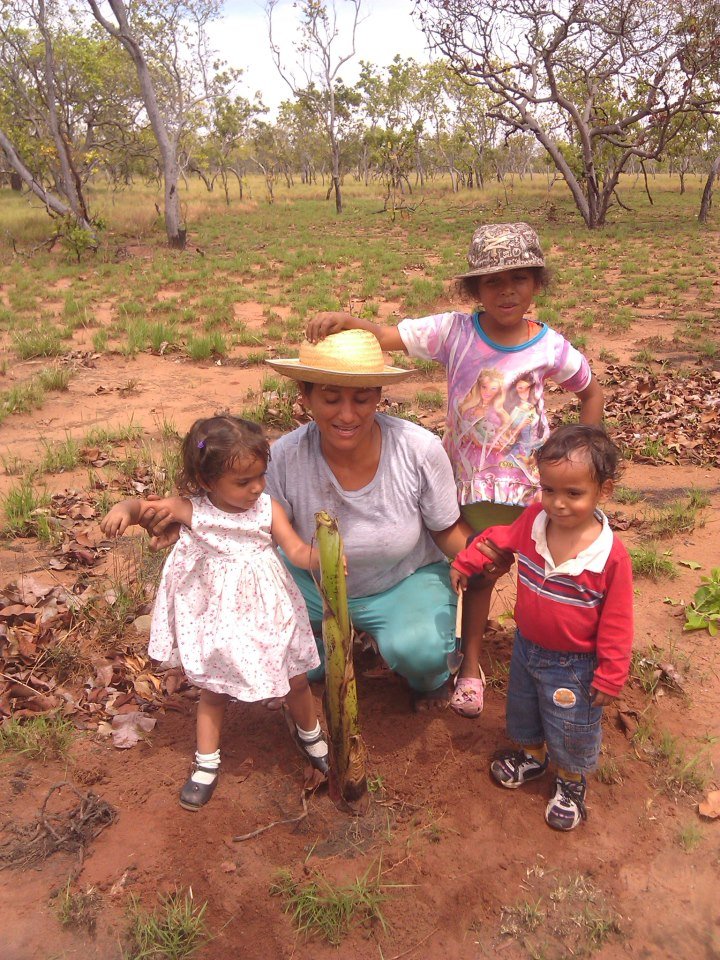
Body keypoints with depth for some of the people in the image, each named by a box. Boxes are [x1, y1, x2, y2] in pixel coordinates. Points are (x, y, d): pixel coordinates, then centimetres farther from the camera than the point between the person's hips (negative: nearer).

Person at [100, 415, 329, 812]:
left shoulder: (268, 509, -14)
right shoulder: (190, 510, -17)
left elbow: (298, 551, -14)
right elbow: (142, 506, -15)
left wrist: (323, 554, -35)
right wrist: (123, 510, -38)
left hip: (267, 611, 1)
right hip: (216, 615, -1)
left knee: (296, 680, 16)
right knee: (213, 690, 16)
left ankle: (310, 735, 46)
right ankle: (206, 764, 37)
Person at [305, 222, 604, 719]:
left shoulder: (550, 347, -12)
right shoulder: (454, 331, -14)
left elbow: (592, 392, 5)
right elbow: (386, 336, -24)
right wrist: (345, 320, -45)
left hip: (528, 479, 0)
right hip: (466, 477, 1)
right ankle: (471, 665, 37)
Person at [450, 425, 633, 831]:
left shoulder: (612, 557, -28)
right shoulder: (533, 522, -17)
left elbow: (617, 623, -19)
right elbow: (498, 538, 6)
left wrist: (609, 676, -14)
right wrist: (465, 563, 2)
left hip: (573, 664, -5)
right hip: (527, 646, 5)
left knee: (570, 729, 18)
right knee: (523, 708, 28)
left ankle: (571, 782, 47)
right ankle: (531, 756, 58)